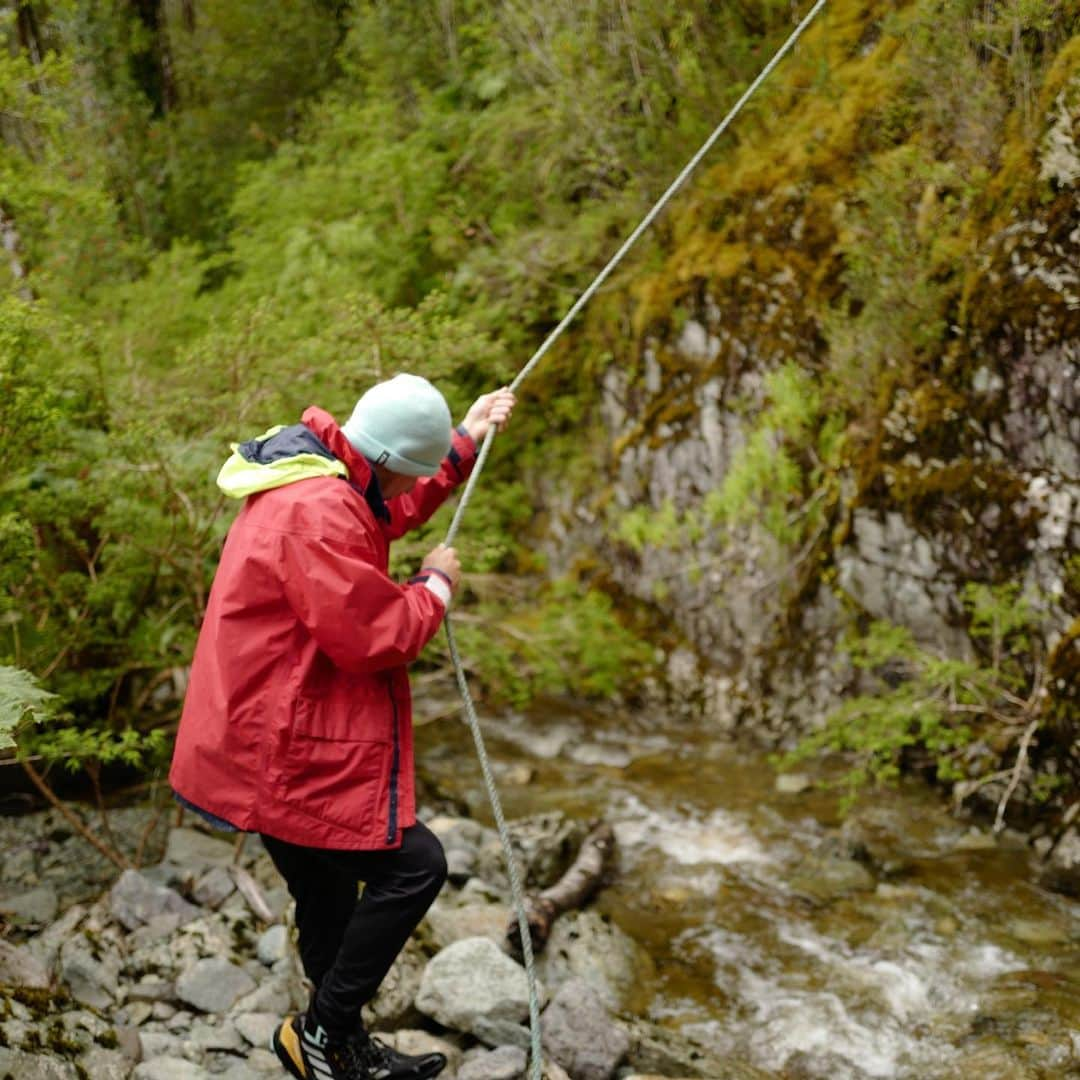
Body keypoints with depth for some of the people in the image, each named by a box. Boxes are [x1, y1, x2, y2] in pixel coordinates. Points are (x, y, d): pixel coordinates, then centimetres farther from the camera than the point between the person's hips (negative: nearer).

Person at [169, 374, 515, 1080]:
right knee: (414, 865, -7)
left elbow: (391, 512, 30)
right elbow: (374, 636, -25)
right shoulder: (317, 511, -24)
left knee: (331, 891, 18)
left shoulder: (316, 479, 11)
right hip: (288, 752, -11)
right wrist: (437, 587, -7)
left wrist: (466, 440, 26)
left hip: (272, 745, 11)